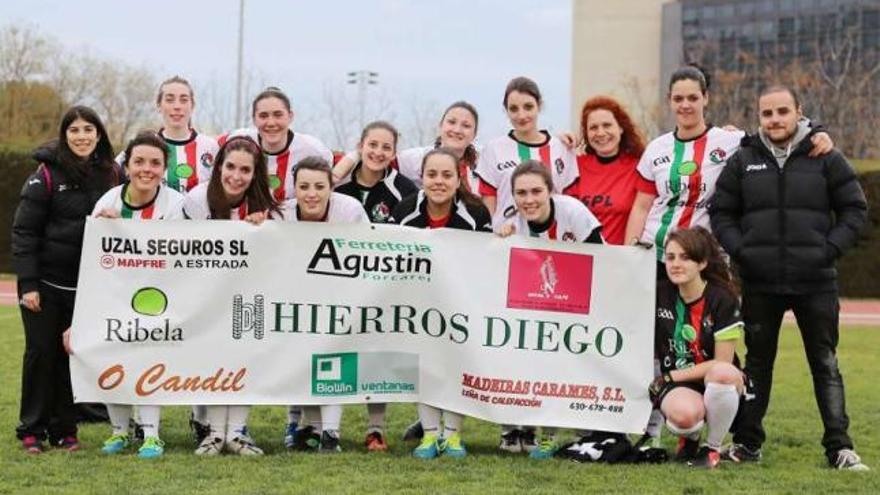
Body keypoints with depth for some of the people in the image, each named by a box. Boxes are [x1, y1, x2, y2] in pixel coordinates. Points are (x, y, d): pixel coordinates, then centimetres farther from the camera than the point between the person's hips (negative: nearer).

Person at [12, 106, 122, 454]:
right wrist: (28, 284, -14)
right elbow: (24, 230, -8)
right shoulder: (47, 174, -8)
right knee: (41, 351, 0)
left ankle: (64, 429, 14)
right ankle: (32, 429, 10)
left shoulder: (112, 175, 3)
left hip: (87, 284, 3)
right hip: (46, 280, -3)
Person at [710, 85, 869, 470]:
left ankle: (840, 447, 6)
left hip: (816, 283, -1)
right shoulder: (743, 160, 5)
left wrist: (830, 249, -8)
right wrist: (740, 250, -5)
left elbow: (854, 209, 4)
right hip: (760, 283, 1)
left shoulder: (826, 159, 1)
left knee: (825, 364, 3)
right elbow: (721, 212, 10)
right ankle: (747, 442, 17)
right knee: (757, 363, 10)